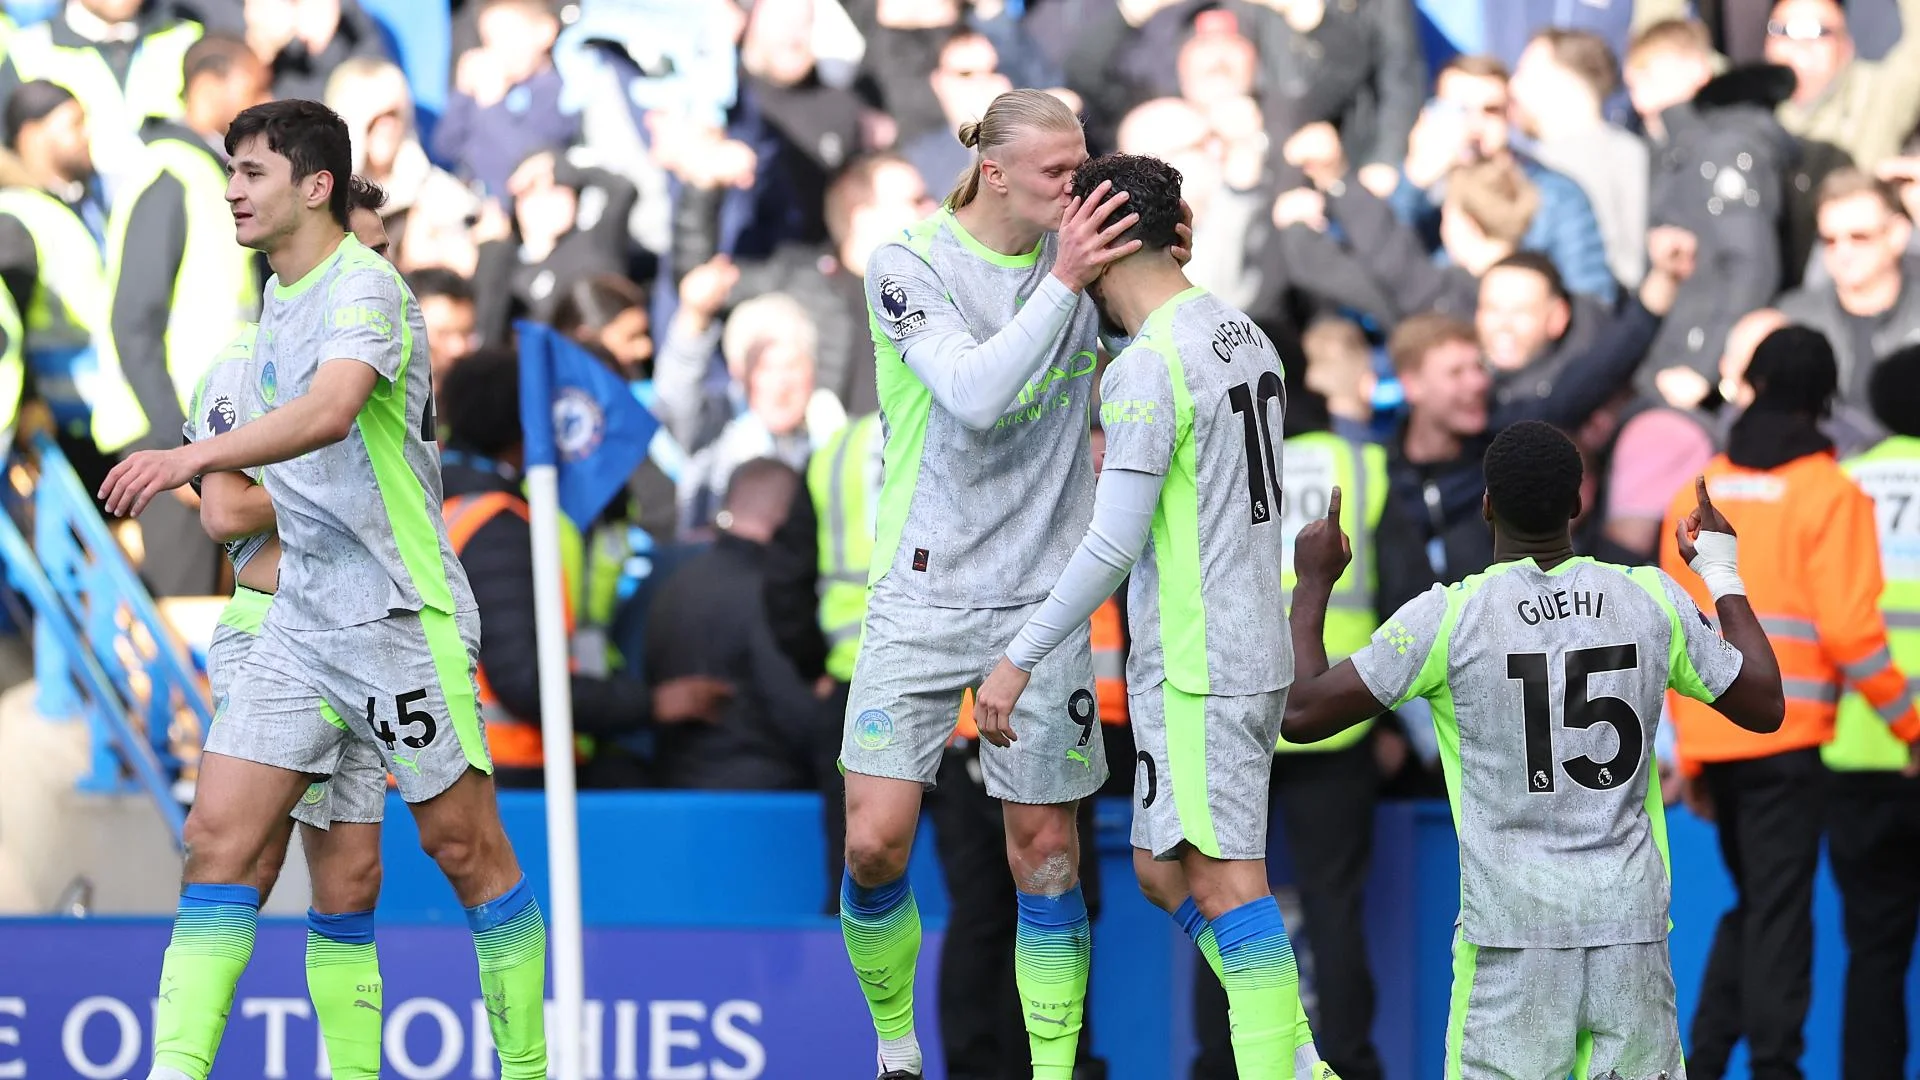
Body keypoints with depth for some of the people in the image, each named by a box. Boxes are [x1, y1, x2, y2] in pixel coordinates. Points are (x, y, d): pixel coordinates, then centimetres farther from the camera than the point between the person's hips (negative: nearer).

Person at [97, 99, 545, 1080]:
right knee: (217, 839, -4)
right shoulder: (280, 300, 13)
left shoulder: (363, 286, -15)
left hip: (400, 613, -8)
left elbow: (330, 413, -35)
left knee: (464, 848, 0)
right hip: (299, 620, 8)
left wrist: (194, 458, -45)